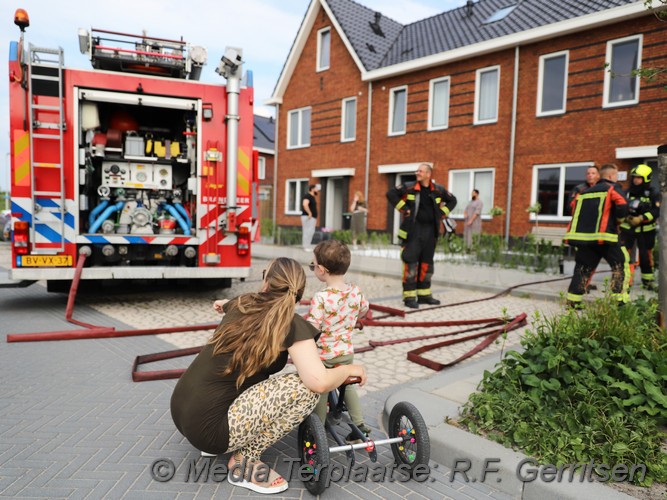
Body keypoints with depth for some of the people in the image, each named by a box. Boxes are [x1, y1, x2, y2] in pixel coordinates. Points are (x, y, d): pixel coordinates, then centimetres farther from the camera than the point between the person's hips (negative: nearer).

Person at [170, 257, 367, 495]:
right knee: (305, 387, -12)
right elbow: (319, 382, -25)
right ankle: (245, 459, 0)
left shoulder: (242, 303, 7)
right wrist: (348, 368, -4)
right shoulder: (293, 325, -13)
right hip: (207, 428, -8)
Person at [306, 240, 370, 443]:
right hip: (347, 352, 5)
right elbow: (363, 310, 11)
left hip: (324, 355, -5)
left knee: (320, 392, 15)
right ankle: (359, 424, 31)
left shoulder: (321, 298, -28)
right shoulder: (355, 292, -9)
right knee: (347, 385, 27)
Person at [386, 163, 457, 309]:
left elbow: (452, 200, 21)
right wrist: (403, 208, -8)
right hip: (413, 230, -4)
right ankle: (409, 296, -2)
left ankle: (424, 294, 22)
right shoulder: (409, 187, -2)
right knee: (411, 262, -8)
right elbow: (391, 194, -2)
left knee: (426, 263, 11)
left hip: (430, 231, 4)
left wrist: (441, 213, 9)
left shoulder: (438, 190, 8)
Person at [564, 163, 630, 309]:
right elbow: (622, 208, -11)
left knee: (583, 267, 11)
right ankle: (620, 299, 3)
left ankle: (573, 301, 5)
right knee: (620, 264, 9)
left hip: (583, 236, 5)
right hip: (604, 236, -5)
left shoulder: (584, 192, 21)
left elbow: (575, 211, 19)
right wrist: (618, 219, 8)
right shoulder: (613, 189, 3)